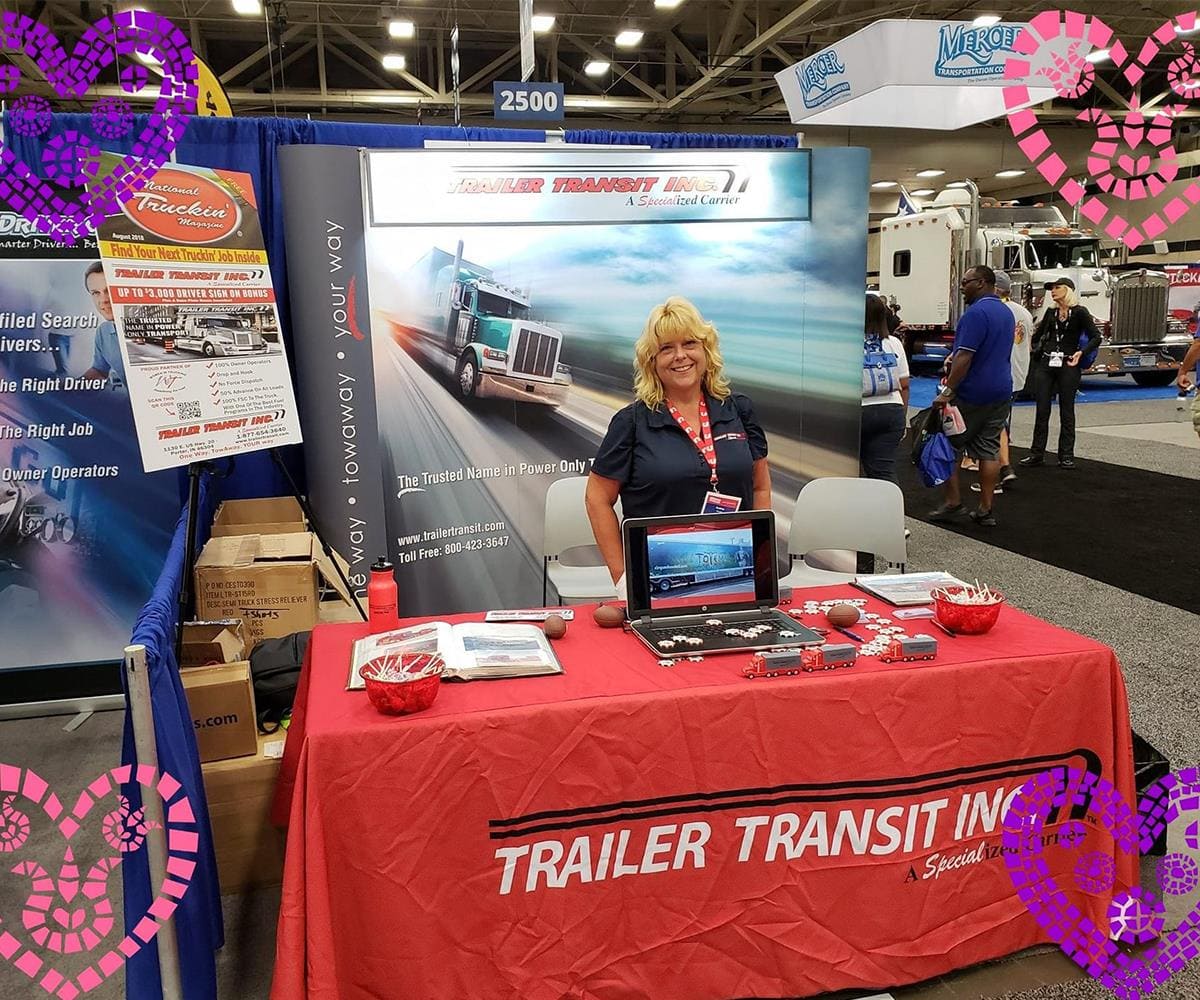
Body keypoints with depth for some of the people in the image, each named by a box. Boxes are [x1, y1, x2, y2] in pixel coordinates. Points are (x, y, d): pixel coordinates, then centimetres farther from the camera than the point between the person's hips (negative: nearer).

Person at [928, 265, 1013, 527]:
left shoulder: (976, 312, -16)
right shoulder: (1006, 312, 15)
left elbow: (965, 356, -23)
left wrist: (947, 391, -23)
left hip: (972, 394, -8)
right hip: (1001, 392, 8)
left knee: (948, 445, 4)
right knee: (989, 449, 7)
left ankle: (953, 502, 4)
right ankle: (986, 510, 8)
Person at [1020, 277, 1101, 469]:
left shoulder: (1079, 312, -3)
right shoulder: (1051, 312, 11)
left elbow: (1096, 337, -6)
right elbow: (1037, 336, 22)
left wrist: (1081, 352, -19)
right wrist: (1035, 351, 9)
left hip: (1068, 366, -4)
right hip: (1045, 365, 4)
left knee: (1066, 411, 4)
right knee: (1042, 410, 4)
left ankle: (1066, 455, 10)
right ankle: (1037, 454, 9)